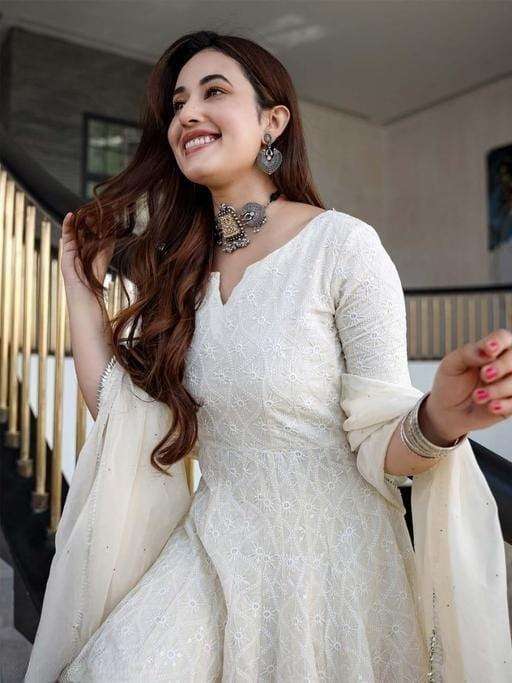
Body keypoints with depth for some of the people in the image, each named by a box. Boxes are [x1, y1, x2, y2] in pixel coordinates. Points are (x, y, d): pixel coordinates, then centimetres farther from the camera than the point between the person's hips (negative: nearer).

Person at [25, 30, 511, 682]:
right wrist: (81, 280, 1)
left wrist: (439, 419, -35)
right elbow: (122, 412, -3)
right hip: (213, 549, 4)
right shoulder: (177, 266, 1)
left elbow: (378, 444, -14)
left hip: (329, 556, -3)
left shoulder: (343, 244, -16)